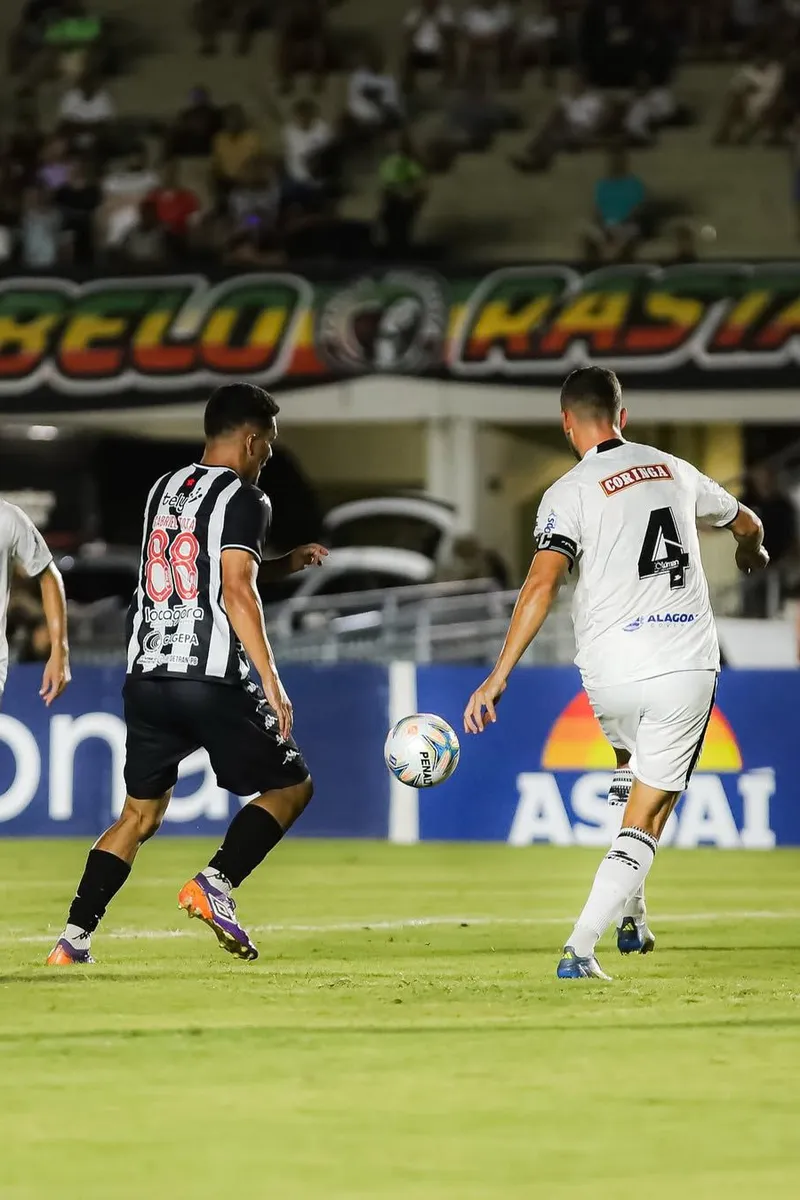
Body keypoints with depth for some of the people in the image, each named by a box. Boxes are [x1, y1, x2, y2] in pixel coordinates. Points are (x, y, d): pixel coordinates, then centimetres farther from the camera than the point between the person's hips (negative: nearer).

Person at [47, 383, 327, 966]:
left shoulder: (165, 488, 18)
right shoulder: (243, 498, -5)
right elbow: (236, 592, -15)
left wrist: (286, 564, 37)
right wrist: (272, 682, -16)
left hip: (146, 674, 7)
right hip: (212, 680, -7)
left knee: (140, 813, 15)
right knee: (290, 785, 8)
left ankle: (74, 938, 2)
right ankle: (214, 885, -12)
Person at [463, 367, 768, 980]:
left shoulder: (571, 492, -2)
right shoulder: (675, 470, 12)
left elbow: (543, 584, -17)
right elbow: (747, 523, 31)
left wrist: (499, 675, -16)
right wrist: (752, 552, 56)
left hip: (612, 674, -1)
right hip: (691, 665, 1)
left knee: (630, 763, 31)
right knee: (646, 816, 3)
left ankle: (631, 916, 29)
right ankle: (579, 949, -9)